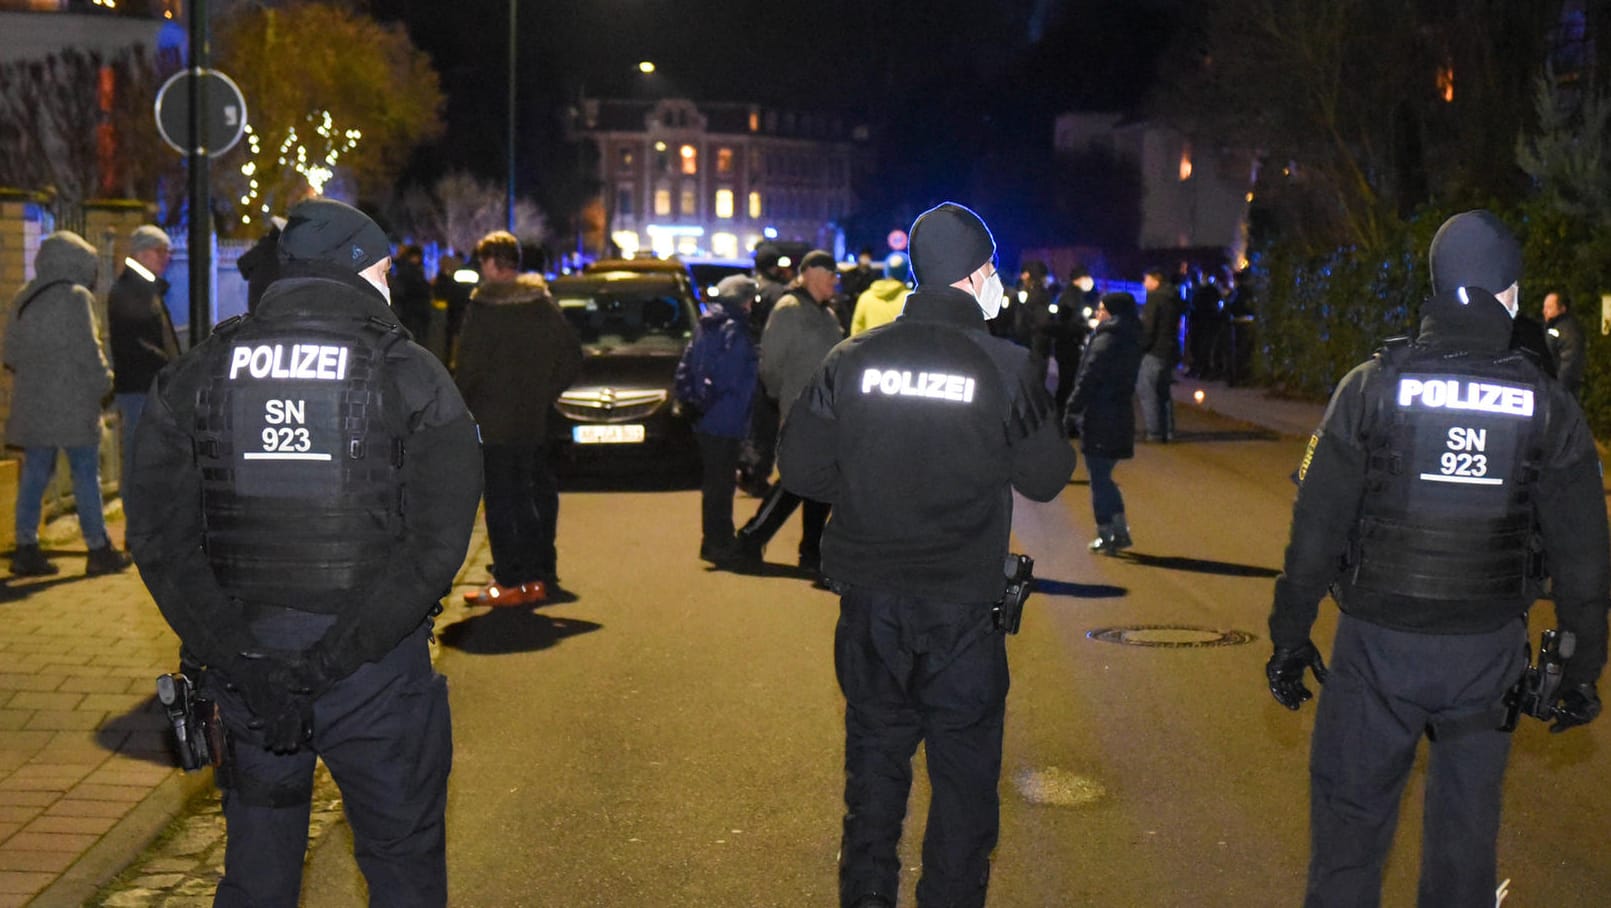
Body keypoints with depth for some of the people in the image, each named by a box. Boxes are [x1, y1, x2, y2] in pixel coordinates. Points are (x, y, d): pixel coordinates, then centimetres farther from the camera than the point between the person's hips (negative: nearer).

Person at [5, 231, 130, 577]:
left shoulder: (22, 300, 13)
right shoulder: (75, 297, -10)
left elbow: (11, 354, 14)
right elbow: (87, 351, -13)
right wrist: (104, 384, -1)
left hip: (31, 403, 7)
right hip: (72, 404, -7)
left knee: (34, 474, 9)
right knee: (86, 474, 0)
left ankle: (26, 548, 9)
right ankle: (98, 549, 3)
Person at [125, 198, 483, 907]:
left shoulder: (196, 376, 5)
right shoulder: (412, 377, -4)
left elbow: (158, 539, -3)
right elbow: (437, 543, -14)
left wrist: (237, 654, -8)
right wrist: (335, 657, -14)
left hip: (248, 663, 3)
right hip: (374, 666, -3)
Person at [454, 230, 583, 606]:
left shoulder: (482, 307, -12)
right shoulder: (544, 304, 7)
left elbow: (469, 367, -14)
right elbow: (572, 357, 10)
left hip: (494, 420, -6)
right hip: (534, 420, 6)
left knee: (501, 501, -2)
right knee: (531, 496, 14)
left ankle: (511, 580, -2)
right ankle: (539, 574, 19)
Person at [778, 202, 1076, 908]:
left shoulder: (852, 359, -3)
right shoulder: (1006, 367, -9)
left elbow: (800, 468, -1)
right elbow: (1047, 478, -3)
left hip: (869, 598, 3)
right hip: (963, 604, -3)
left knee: (874, 754, 17)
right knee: (964, 769, 11)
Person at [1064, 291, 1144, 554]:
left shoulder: (1105, 341, -15)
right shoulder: (1130, 342, 12)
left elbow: (1088, 380, -17)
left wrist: (1072, 411, -11)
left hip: (1099, 418, -8)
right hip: (1121, 416, 8)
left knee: (1099, 478, -1)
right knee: (1104, 476, 18)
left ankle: (1107, 535, 2)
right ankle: (1119, 530, 19)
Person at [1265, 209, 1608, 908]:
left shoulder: (1372, 387, -9)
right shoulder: (1548, 408, -4)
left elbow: (1316, 529, -8)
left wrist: (1289, 639, 1)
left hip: (1377, 642, -2)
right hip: (1487, 653, 2)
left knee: (1350, 819, 10)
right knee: (1466, 829, 17)